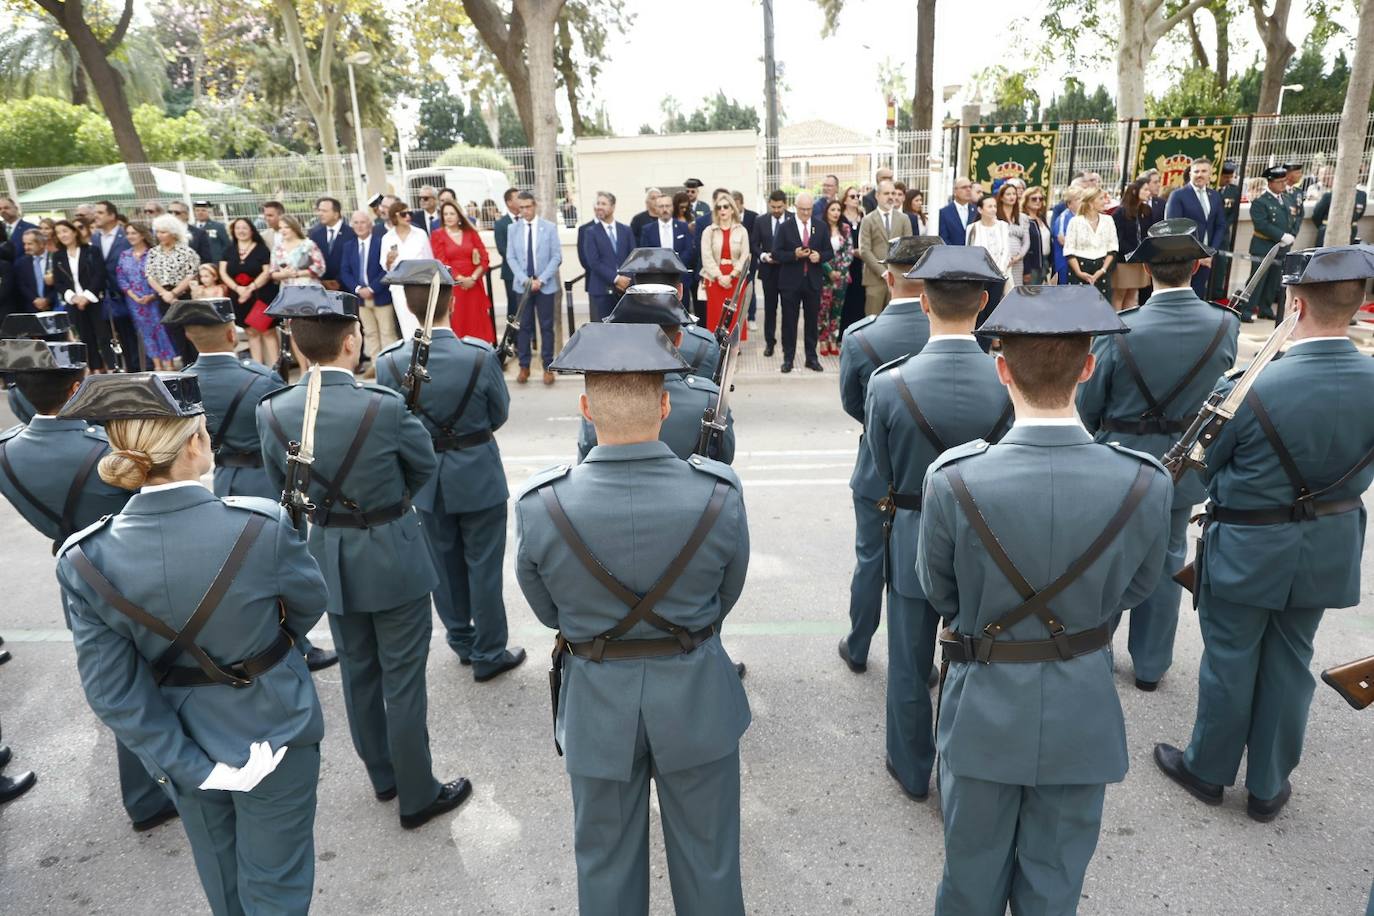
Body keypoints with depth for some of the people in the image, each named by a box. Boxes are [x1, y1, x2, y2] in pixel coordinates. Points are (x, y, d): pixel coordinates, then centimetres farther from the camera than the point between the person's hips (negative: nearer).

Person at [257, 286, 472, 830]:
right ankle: (417, 797, 23)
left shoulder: (273, 412, -10)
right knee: (402, 681, 8)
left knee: (358, 672, 21)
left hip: (326, 556, 5)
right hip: (391, 557, -5)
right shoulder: (385, 407, -22)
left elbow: (281, 486, 4)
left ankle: (383, 777, 40)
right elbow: (425, 468, -5)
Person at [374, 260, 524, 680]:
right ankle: (488, 654, 24)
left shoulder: (389, 362, -15)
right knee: (483, 565, 11)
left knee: (444, 562, 20)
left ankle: (462, 640, 38)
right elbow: (499, 415, -7)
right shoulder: (481, 355, -20)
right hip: (478, 475, -2)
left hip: (426, 478, 3)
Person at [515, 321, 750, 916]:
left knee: (606, 863, 24)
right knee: (707, 856, 24)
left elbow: (548, 611, -6)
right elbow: (727, 596, -5)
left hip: (596, 702, 0)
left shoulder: (540, 505, -23)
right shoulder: (719, 494, -23)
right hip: (697, 696, 0)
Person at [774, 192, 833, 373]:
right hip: (790, 281, -2)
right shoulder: (785, 226, -1)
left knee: (812, 321, 8)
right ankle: (788, 358, 12)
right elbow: (776, 253, -5)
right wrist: (794, 255, -20)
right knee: (789, 321, 3)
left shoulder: (820, 226, 7)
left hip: (813, 281, 2)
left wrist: (819, 256, -13)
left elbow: (829, 252, 9)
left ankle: (812, 358, 18)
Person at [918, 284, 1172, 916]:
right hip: (1083, 714, 2)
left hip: (985, 708, -1)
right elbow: (1133, 590, -1)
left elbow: (938, 592, -7)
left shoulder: (953, 480, -25)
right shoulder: (1147, 484, -19)